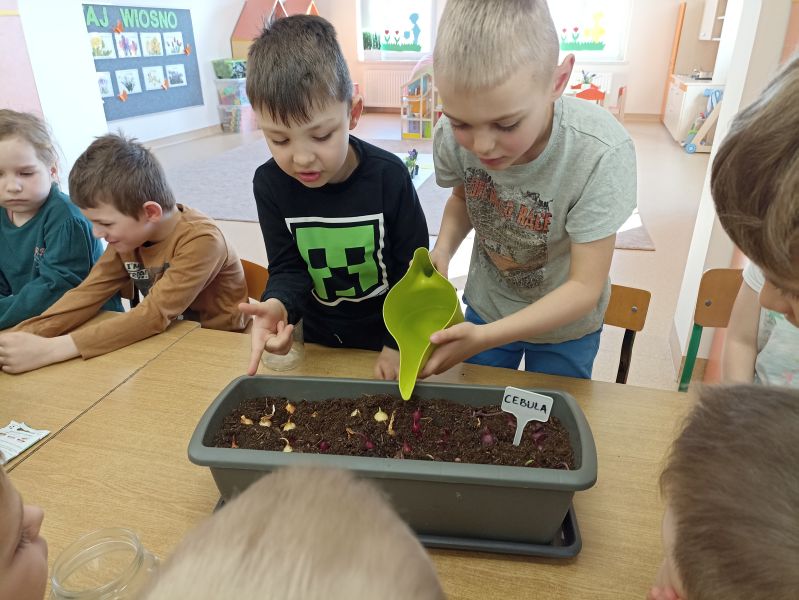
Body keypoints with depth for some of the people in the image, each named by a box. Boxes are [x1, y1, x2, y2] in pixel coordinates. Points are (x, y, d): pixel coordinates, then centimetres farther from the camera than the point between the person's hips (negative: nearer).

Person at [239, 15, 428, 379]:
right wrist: (277, 305, -34)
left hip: (387, 333, -2)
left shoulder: (388, 175, -23)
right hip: (321, 336, 3)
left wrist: (399, 343, -13)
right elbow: (288, 268, -11)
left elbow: (412, 268, -14)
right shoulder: (269, 184, -16)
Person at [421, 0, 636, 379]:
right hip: (484, 307, 3)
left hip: (565, 324, -2)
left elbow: (584, 288, -28)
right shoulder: (452, 134, -25)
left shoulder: (600, 153, -35)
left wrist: (485, 338, -40)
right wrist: (443, 249, -22)